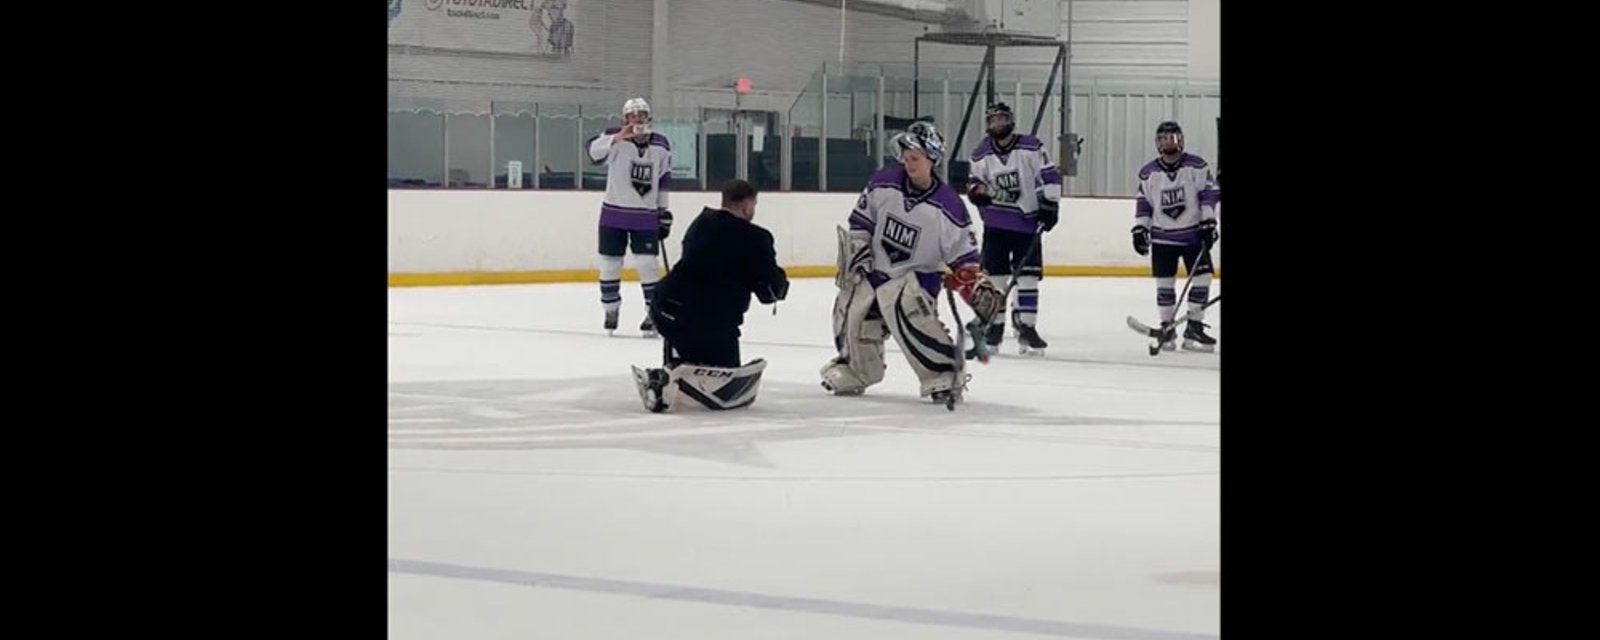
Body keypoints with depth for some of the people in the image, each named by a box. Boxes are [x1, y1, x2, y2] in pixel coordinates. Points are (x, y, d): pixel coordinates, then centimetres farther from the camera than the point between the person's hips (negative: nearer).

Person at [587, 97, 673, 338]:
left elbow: (663, 179, 13)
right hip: (614, 213, -1)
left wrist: (664, 211, 14)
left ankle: (653, 313, 6)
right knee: (609, 264, 6)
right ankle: (611, 310, 25)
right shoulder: (615, 138, -9)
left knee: (647, 265, -4)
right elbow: (595, 151, -29)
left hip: (645, 217, 1)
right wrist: (618, 138, -46)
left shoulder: (661, 146, 2)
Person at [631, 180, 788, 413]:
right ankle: (677, 382, -23)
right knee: (731, 391, 0)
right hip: (711, 322, -7)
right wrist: (780, 285, 19)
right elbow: (771, 290, -5)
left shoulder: (701, 222, 15)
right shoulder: (754, 238, -7)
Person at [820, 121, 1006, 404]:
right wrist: (858, 251, -2)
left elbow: (963, 256, -12)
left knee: (916, 321, -28)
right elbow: (861, 220, 7)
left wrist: (980, 290, -20)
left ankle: (944, 376, -21)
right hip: (871, 269, 4)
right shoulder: (883, 184, -8)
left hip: (915, 276, -4)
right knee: (851, 318, 9)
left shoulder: (948, 206, -17)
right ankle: (853, 370, 36)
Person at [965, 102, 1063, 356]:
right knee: (993, 276, 0)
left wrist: (1049, 205, -10)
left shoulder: (1031, 148, -7)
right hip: (996, 223, 2)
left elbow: (1049, 176, -5)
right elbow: (975, 180, 13)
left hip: (1028, 223, -2)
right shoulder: (981, 154, 3)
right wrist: (976, 190, -10)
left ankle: (1027, 329, 6)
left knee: (1028, 276, -1)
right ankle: (994, 328, 9)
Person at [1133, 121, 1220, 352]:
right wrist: (1140, 229, 1)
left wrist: (1208, 222, -13)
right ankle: (1167, 328, 11)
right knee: (1164, 282, 0)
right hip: (1163, 237, 1)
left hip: (1194, 234, -1)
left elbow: (1210, 193, -6)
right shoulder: (1148, 174, 1)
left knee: (1202, 278, -5)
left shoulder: (1197, 166, -5)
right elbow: (1144, 204, 8)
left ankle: (1194, 328, 2)